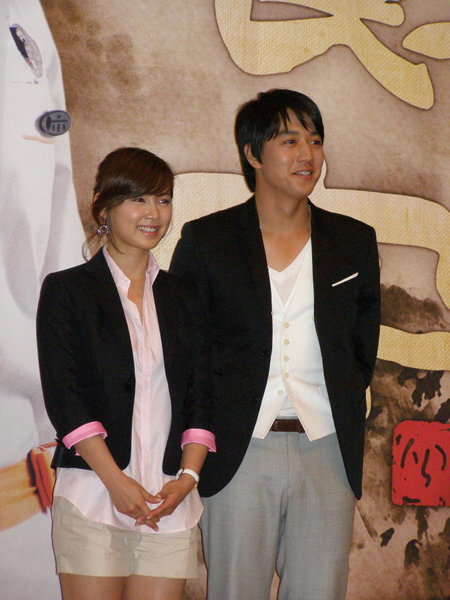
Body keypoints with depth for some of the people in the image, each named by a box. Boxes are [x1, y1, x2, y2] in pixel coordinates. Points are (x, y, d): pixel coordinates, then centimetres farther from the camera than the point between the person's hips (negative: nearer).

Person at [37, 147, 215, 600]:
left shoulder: (182, 298, 16)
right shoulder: (66, 290, 3)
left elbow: (200, 394, 12)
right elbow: (63, 397, -5)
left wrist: (188, 475, -5)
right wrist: (117, 483, -14)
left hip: (170, 501, 4)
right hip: (93, 498, -3)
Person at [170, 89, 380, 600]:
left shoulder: (354, 241, 11)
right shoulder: (205, 239, 4)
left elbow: (363, 347, 17)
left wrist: (345, 411, 7)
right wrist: (200, 436, 1)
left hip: (327, 451, 2)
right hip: (238, 451, -2)